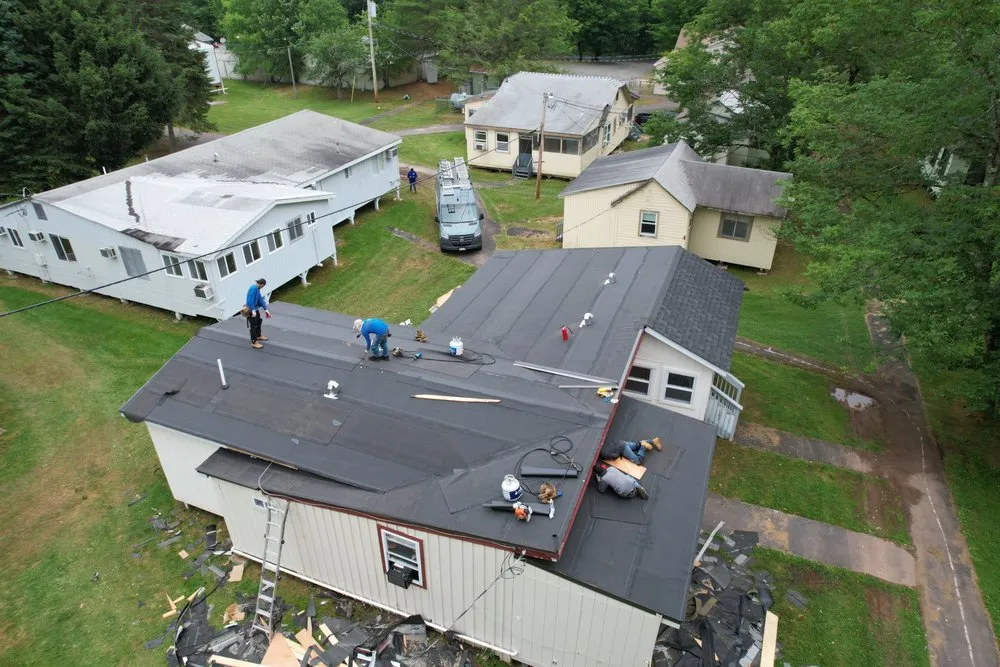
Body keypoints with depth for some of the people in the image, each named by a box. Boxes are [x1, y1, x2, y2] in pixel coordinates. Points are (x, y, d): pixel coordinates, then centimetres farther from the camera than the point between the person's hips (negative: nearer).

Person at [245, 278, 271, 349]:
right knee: (254, 325, -5)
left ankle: (258, 336, 46)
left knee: (258, 322, 26)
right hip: (251, 310, -10)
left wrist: (266, 310, 15)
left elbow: (260, 299, 13)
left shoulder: (257, 289, 7)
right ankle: (254, 342, 1)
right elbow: (250, 300, -28)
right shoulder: (253, 288, -23)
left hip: (255, 309, 10)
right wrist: (253, 310, -31)